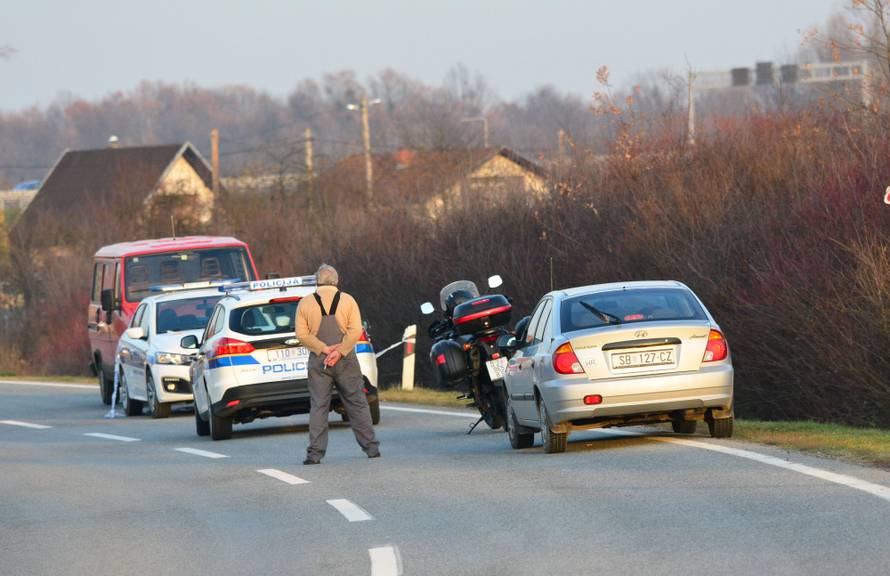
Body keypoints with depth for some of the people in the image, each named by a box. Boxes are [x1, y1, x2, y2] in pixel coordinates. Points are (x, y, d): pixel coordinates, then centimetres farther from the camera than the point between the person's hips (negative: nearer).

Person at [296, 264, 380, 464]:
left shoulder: (305, 303, 4)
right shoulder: (348, 300, 2)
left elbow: (302, 334, -5)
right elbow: (355, 331, -8)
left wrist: (324, 349, -11)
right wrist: (339, 352, -12)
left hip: (318, 361, 0)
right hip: (346, 361, 0)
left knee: (318, 407, 1)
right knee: (357, 404, 8)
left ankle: (315, 452, -6)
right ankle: (371, 447, 9)